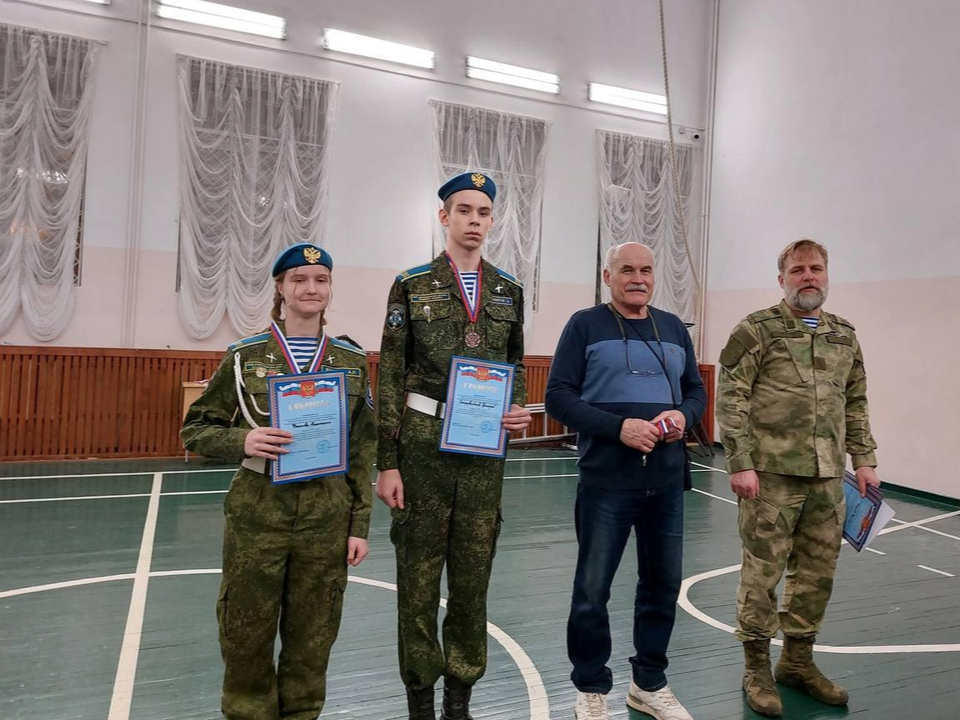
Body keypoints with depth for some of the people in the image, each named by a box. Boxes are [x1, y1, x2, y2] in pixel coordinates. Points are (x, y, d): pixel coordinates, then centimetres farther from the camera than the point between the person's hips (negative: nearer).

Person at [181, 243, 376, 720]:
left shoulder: (352, 361, 2)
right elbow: (195, 429, 3)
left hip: (326, 516, 1)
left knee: (311, 637, 13)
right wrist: (242, 441, -18)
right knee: (247, 634, 11)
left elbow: (363, 450, 4)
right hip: (258, 512, -1)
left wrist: (359, 525, 2)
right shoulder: (245, 356, -2)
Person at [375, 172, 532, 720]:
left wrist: (519, 410, -5)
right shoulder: (412, 285, -1)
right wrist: (387, 463, -6)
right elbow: (391, 377, -3)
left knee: (473, 576, 11)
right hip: (424, 445, -2)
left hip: (485, 450, 3)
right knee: (420, 576, 7)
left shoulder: (509, 290, 9)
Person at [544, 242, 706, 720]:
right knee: (592, 590, 5)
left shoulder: (674, 329, 13)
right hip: (606, 482, -5)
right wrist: (618, 427, -20)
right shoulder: (585, 325, -2)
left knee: (663, 584, 15)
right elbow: (559, 396, -9)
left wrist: (683, 416, -8)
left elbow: (696, 390, 15)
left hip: (666, 482, 5)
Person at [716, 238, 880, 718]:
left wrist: (864, 460, 13)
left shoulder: (845, 336, 14)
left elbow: (856, 405, 20)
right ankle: (757, 668, 20)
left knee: (817, 573, 13)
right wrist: (740, 464, -14)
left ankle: (798, 660, 31)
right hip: (772, 474, -5)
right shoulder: (756, 330, -5)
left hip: (828, 478, 6)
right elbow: (731, 401, -9)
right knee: (763, 571, 3)